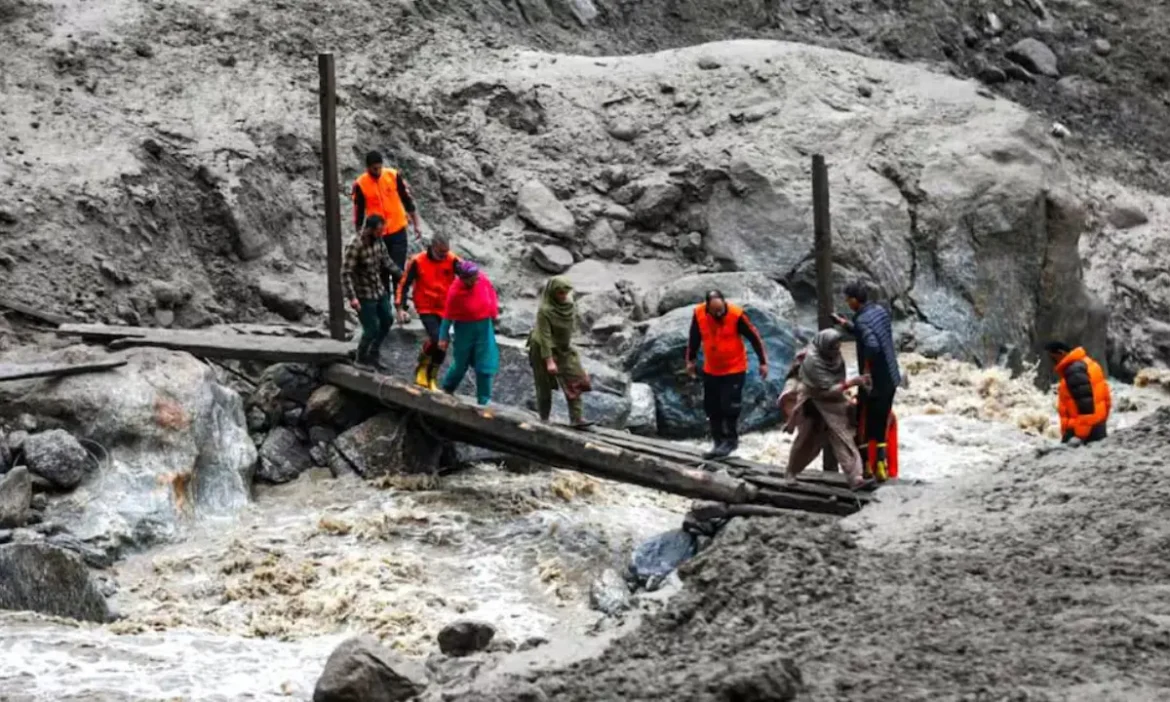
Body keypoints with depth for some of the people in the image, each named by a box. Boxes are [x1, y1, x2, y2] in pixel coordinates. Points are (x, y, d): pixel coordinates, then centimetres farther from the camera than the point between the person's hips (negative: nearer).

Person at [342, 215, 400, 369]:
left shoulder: (376, 240, -3)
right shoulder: (354, 247, -26)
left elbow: (385, 260, 12)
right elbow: (346, 273, -27)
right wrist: (352, 297, -33)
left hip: (380, 291, 8)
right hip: (364, 296, -8)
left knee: (386, 322, 20)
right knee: (371, 330, -2)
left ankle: (373, 356, 38)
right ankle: (362, 360, 22)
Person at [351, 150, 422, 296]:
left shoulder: (394, 176, -6)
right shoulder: (360, 184, -8)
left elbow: (408, 201, 3)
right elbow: (358, 213, 0)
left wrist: (416, 225, 4)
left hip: (398, 232, 0)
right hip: (376, 235, 0)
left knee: (398, 270, -3)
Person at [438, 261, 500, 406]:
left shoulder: (483, 280, -16)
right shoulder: (455, 292, -25)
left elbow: (491, 295, 5)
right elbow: (448, 316, -14)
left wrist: (494, 315, 12)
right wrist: (444, 337, -7)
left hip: (484, 326, 3)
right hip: (465, 328, -3)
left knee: (485, 365, 2)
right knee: (461, 363, 14)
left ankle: (484, 400, 14)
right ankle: (447, 389, 42)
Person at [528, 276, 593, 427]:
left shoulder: (569, 306, -5)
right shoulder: (544, 311, -24)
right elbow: (545, 336, -25)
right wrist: (549, 361, -27)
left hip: (564, 348, 6)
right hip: (546, 349, -6)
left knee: (574, 383, -8)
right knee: (545, 386, 6)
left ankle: (577, 418, -12)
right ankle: (544, 419, 21)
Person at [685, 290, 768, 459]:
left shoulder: (736, 315, -22)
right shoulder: (699, 314, -12)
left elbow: (754, 337, -12)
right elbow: (694, 338, 6)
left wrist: (763, 362, -9)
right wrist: (690, 360, 15)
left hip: (734, 369, -4)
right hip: (711, 370, 4)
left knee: (730, 406, -7)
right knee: (712, 408, 7)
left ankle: (731, 440, 8)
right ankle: (719, 442, 17)